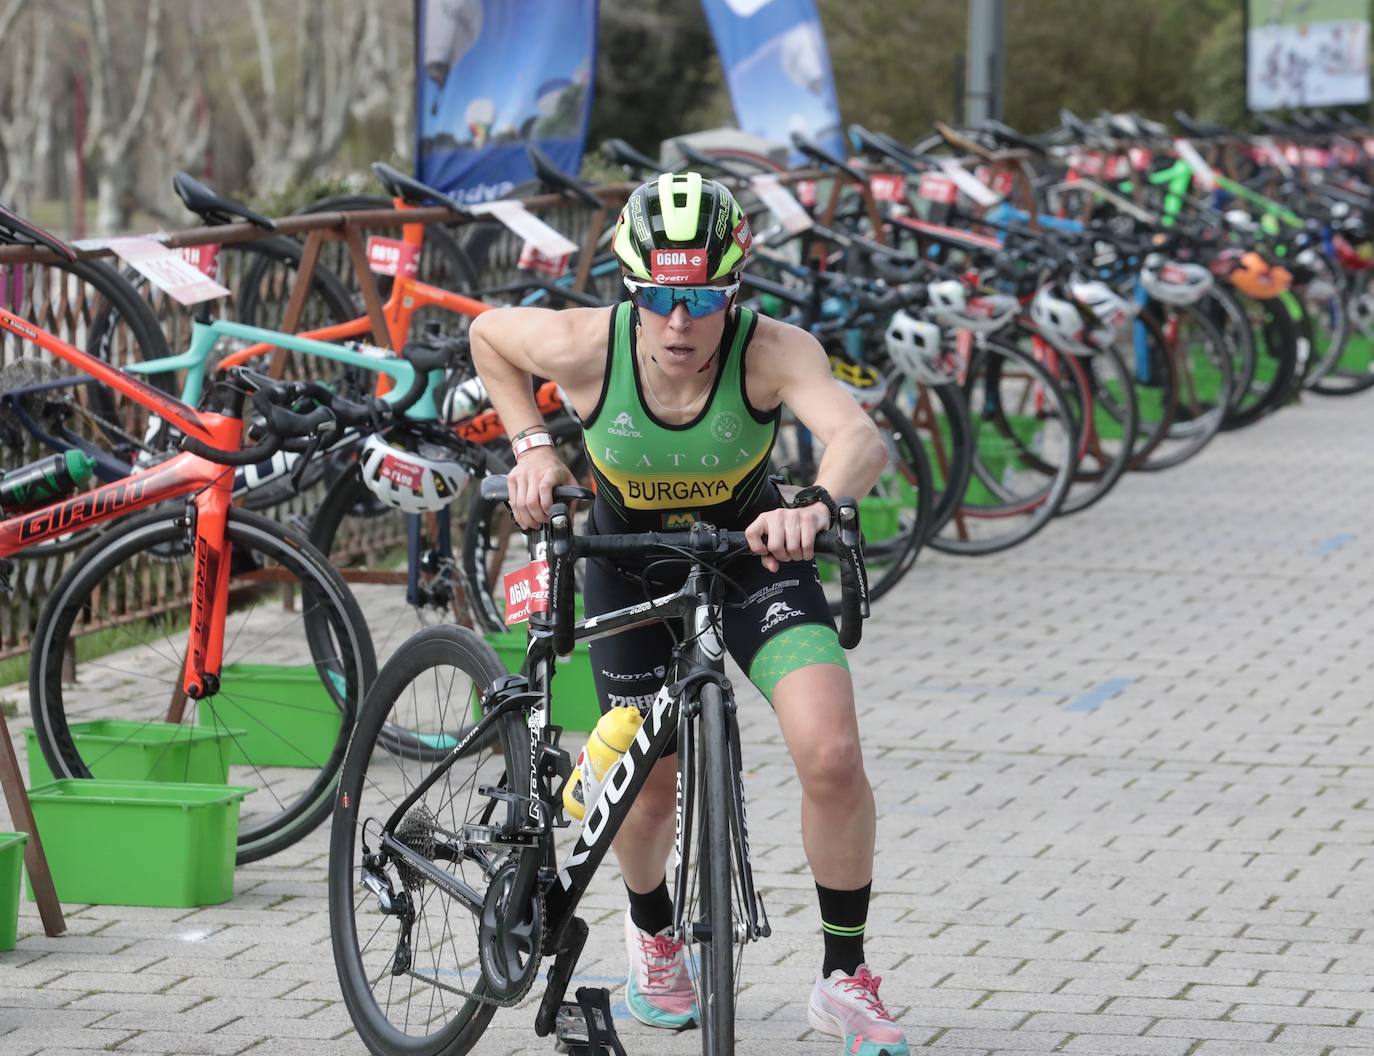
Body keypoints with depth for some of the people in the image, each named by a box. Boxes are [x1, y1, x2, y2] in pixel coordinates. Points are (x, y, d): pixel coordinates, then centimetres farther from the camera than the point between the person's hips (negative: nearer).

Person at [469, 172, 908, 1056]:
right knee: (650, 784, 8)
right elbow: (488, 334, -5)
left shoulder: (771, 351, -32)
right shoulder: (586, 346, -27)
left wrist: (815, 505, -69)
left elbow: (861, 436, -50)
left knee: (832, 757, -19)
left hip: (752, 553, -1)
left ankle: (846, 980, 2)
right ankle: (653, 933, 44)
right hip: (631, 563, 1)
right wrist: (533, 444, -15)